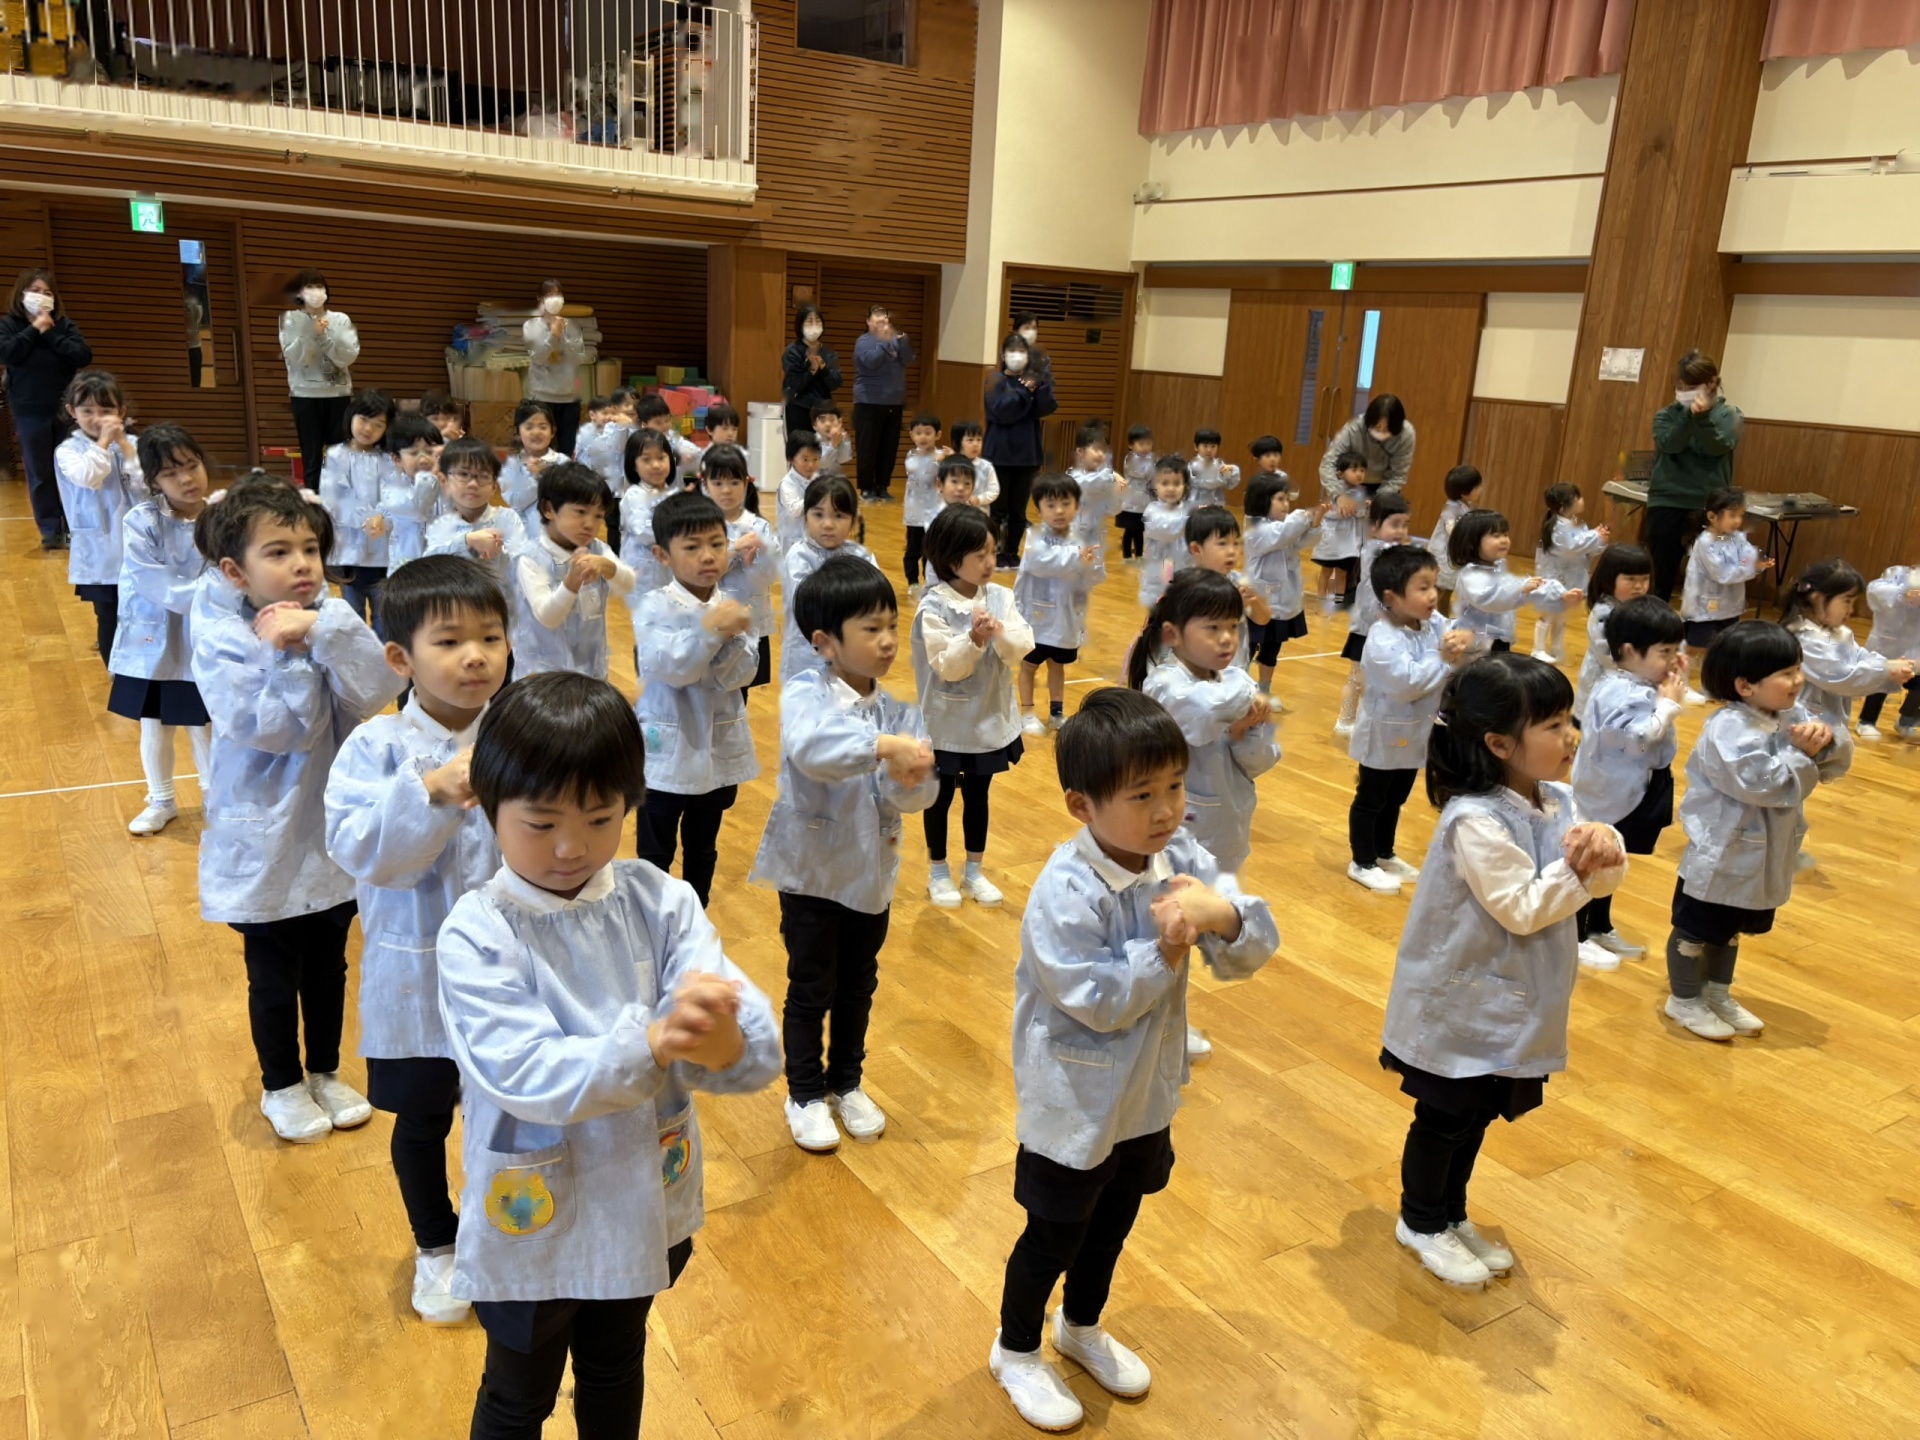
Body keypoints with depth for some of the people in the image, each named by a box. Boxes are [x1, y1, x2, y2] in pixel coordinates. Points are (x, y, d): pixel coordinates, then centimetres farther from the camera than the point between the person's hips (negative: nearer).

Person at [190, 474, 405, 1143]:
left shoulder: (331, 619, -4)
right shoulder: (220, 637, -14)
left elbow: (375, 693, -21)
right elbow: (272, 728, -24)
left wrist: (323, 629, -29)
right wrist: (285, 654, -26)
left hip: (334, 831, 4)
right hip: (265, 842, -3)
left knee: (328, 965, 20)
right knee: (274, 977, 13)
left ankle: (326, 1071, 41)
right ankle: (282, 1086, 35)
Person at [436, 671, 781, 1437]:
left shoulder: (661, 903, -14)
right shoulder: (476, 934, -20)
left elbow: (762, 1048, -23)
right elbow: (525, 1073, -32)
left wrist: (723, 1043, -47)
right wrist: (653, 1041, -48)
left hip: (648, 1208, 3)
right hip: (532, 1228, -2)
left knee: (616, 1368, 29)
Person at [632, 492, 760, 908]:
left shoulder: (733, 607, -3)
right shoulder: (655, 607, -13)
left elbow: (740, 676, -11)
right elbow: (665, 667, -26)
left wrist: (732, 637, -30)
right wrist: (708, 631, -39)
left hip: (721, 750, 4)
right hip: (667, 751, -3)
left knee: (703, 847, 20)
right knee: (655, 852, 10)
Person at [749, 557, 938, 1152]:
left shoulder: (899, 711, -2)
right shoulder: (805, 694, -17)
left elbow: (921, 794, -10)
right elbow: (811, 747, -39)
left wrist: (908, 779, -33)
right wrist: (883, 746, -52)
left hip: (872, 871, 5)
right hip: (812, 869, -5)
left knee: (858, 987, 19)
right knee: (811, 990, 10)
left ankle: (847, 1083, 39)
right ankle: (806, 1094, 30)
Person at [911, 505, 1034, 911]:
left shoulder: (1001, 597, -3)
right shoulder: (934, 607, -18)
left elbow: (1022, 648, -10)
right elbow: (947, 666, -21)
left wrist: (1000, 632, -29)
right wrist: (974, 640, -36)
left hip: (991, 720, 4)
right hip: (948, 725, -4)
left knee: (978, 795, 18)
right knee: (941, 798, 13)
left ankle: (975, 871, 32)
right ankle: (938, 873, 29)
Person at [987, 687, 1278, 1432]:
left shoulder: (1183, 860, -10)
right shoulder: (1065, 894, -29)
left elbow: (1254, 951, -12)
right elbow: (1097, 1001, -30)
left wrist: (1223, 913, -32)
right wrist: (1165, 951, -30)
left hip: (1149, 1091, 7)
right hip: (1076, 1104, -6)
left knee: (1114, 1221, 27)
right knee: (1054, 1233, 14)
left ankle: (1081, 1327, 53)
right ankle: (1016, 1351, 41)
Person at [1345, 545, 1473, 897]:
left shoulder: (1435, 624, -4)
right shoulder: (1383, 639, -26)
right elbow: (1407, 683, -34)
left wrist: (1464, 643, -23)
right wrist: (1444, 659, -27)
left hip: (1416, 733, 8)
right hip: (1385, 734, -8)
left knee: (1395, 800, 22)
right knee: (1370, 800, 9)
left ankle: (1385, 854, 38)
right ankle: (1362, 863, 21)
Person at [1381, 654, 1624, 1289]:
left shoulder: (1556, 799, -2)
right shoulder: (1476, 822, -27)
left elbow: (1604, 883, 0)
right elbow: (1522, 909, -26)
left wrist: (1606, 849, -20)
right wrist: (1576, 869, -24)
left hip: (1514, 1003, 8)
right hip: (1461, 1004, -8)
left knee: (1479, 1116, 22)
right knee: (1443, 1118, 12)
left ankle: (1452, 1215, 42)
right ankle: (1421, 1223, 33)